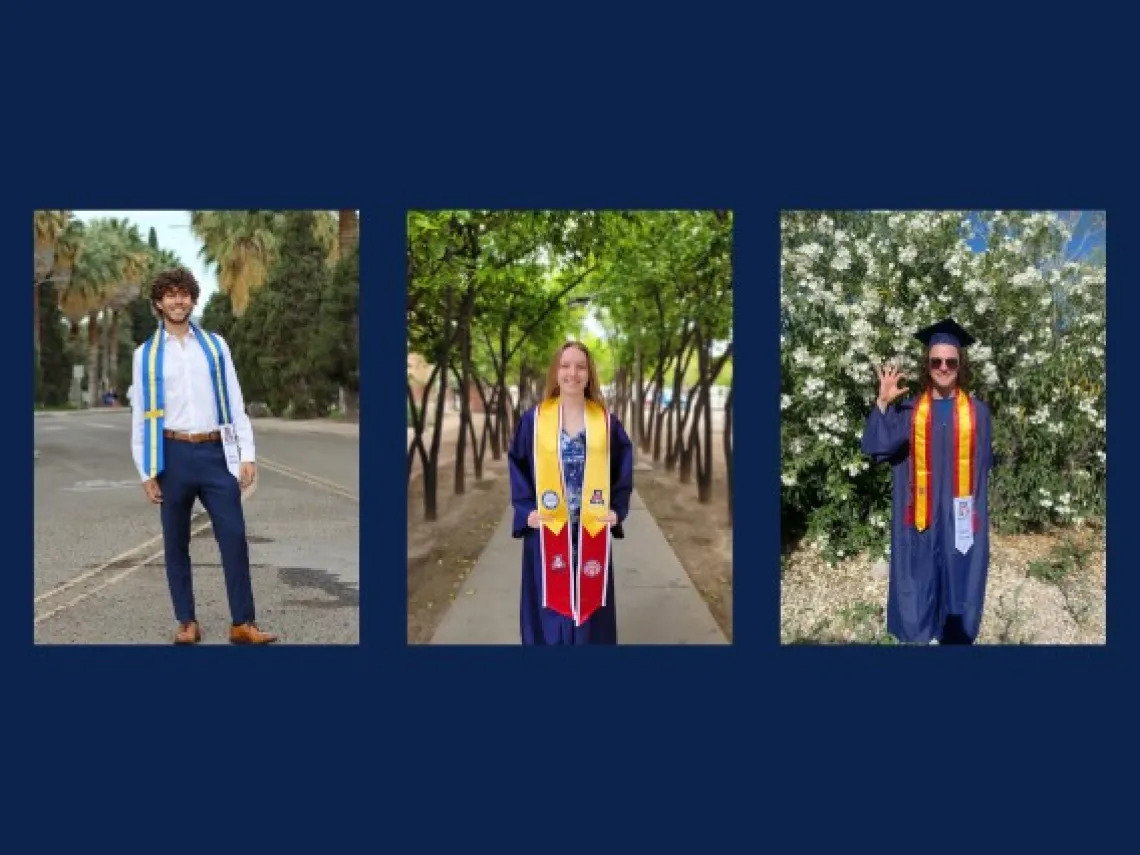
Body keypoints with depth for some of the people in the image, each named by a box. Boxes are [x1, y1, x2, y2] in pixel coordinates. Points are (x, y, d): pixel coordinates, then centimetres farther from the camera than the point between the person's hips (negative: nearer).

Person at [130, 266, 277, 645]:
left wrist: (247, 454, 0)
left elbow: (234, 403, 6)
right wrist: (147, 471, 1)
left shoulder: (215, 344, 8)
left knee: (234, 537, -4)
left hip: (215, 452, 0)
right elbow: (141, 415, 6)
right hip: (174, 454, 0)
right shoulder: (146, 354, 5)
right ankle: (187, 622, 19)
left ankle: (243, 624, 2)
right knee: (176, 544, 7)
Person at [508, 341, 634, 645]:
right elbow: (517, 464, 3)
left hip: (592, 531, 1)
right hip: (547, 530, -1)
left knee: (589, 604, 8)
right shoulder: (534, 419, -1)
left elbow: (623, 466, 7)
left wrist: (617, 508, -4)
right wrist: (526, 509, -7)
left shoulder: (606, 421, 2)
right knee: (549, 609, 5)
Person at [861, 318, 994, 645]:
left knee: (958, 585, 7)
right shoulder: (908, 410, 1)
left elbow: (983, 466, 6)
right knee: (919, 585, 5)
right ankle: (919, 635, 20)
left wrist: (978, 514, -1)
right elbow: (873, 447, -12)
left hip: (958, 518, 0)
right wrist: (883, 403, -21)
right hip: (920, 518, 0)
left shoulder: (977, 412, 3)